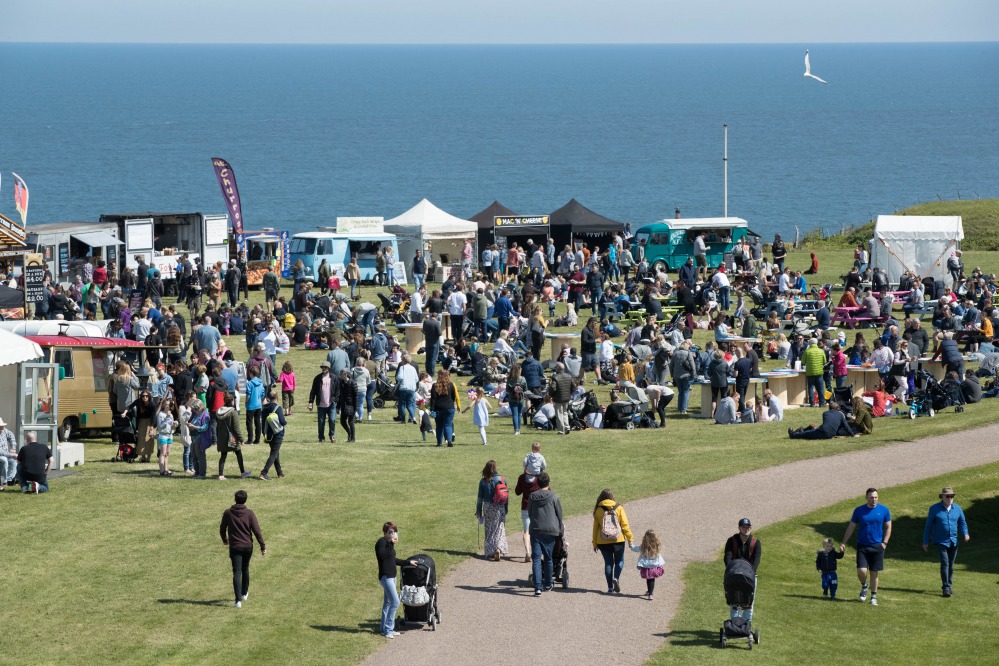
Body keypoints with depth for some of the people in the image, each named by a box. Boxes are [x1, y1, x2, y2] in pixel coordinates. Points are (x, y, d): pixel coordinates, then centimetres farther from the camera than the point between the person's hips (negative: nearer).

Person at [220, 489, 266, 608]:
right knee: (245, 569, 23)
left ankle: (238, 600, -18)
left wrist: (225, 540, 27)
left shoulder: (228, 513, -5)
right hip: (248, 546, 2)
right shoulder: (249, 514, -7)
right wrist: (263, 546, -2)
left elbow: (222, 529, 7)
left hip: (235, 547, -2)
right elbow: (257, 531, -8)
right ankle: (244, 593, 39)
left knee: (237, 573, -6)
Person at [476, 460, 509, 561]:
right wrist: (505, 510, 9)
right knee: (499, 529, 6)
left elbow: (480, 498, -1)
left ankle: (489, 553, 11)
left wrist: (479, 511, 7)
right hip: (499, 508, 0)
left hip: (488, 507, 0)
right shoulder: (502, 480, -3)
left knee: (489, 530, 10)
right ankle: (499, 548, -15)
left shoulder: (483, 481, -6)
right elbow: (506, 496, 0)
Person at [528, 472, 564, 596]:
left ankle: (538, 587, -11)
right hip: (550, 531, -1)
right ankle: (548, 584, 28)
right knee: (548, 558, 14)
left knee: (536, 559, -1)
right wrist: (560, 528, 19)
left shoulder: (532, 497, 2)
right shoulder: (554, 497, -4)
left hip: (535, 531, 1)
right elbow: (559, 514, 3)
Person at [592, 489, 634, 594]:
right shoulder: (618, 508, -2)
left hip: (603, 542, 1)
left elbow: (595, 527, 2)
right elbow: (625, 524, -5)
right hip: (618, 540, -1)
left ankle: (610, 587, 4)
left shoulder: (598, 510, 0)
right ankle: (616, 577, -13)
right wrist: (629, 538, 0)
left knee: (608, 562, 8)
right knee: (619, 560, 14)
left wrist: (594, 543, 9)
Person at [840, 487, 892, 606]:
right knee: (861, 571, -13)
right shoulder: (859, 511, 0)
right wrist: (844, 543, 1)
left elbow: (888, 527, 10)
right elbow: (851, 528, 7)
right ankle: (864, 586, 20)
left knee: (874, 573, 4)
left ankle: (873, 597, 18)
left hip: (877, 546, 0)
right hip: (862, 546, 0)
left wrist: (884, 542, -2)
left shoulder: (884, 510, 1)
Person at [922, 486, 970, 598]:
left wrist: (965, 534, -7)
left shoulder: (957, 508, 7)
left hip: (953, 541, 4)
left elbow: (962, 523, 14)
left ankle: (949, 585, 23)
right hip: (941, 541, -4)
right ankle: (946, 588, -17)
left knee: (951, 564, 10)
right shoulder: (934, 509, -3)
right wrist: (925, 542, 2)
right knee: (945, 563, -15)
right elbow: (928, 526, 2)